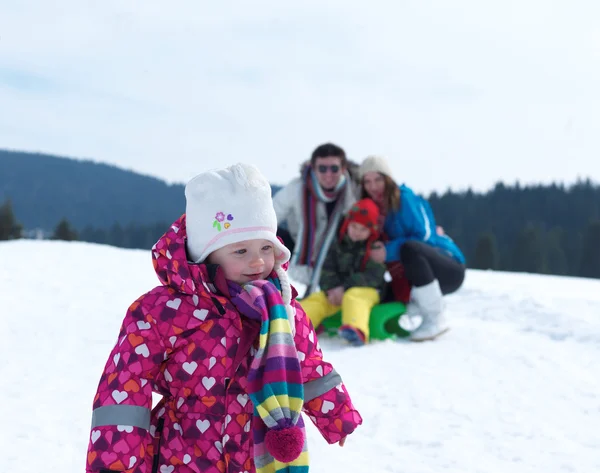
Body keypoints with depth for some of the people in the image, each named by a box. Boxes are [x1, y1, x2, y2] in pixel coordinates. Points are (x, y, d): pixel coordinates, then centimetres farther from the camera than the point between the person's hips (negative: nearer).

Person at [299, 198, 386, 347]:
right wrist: (331, 289, -14)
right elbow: (327, 272, 7)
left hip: (365, 290, -6)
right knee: (317, 299, -15)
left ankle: (356, 330, -64)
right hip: (337, 291, 6)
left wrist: (345, 287, -22)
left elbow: (373, 277, -14)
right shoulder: (338, 247, 13)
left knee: (353, 296, -36)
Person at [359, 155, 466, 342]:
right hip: (415, 277, 7)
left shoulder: (404, 198, -12)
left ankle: (436, 320, -26)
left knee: (409, 248, -37)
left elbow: (424, 237, -20)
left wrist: (389, 252, -28)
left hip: (449, 268, -7)